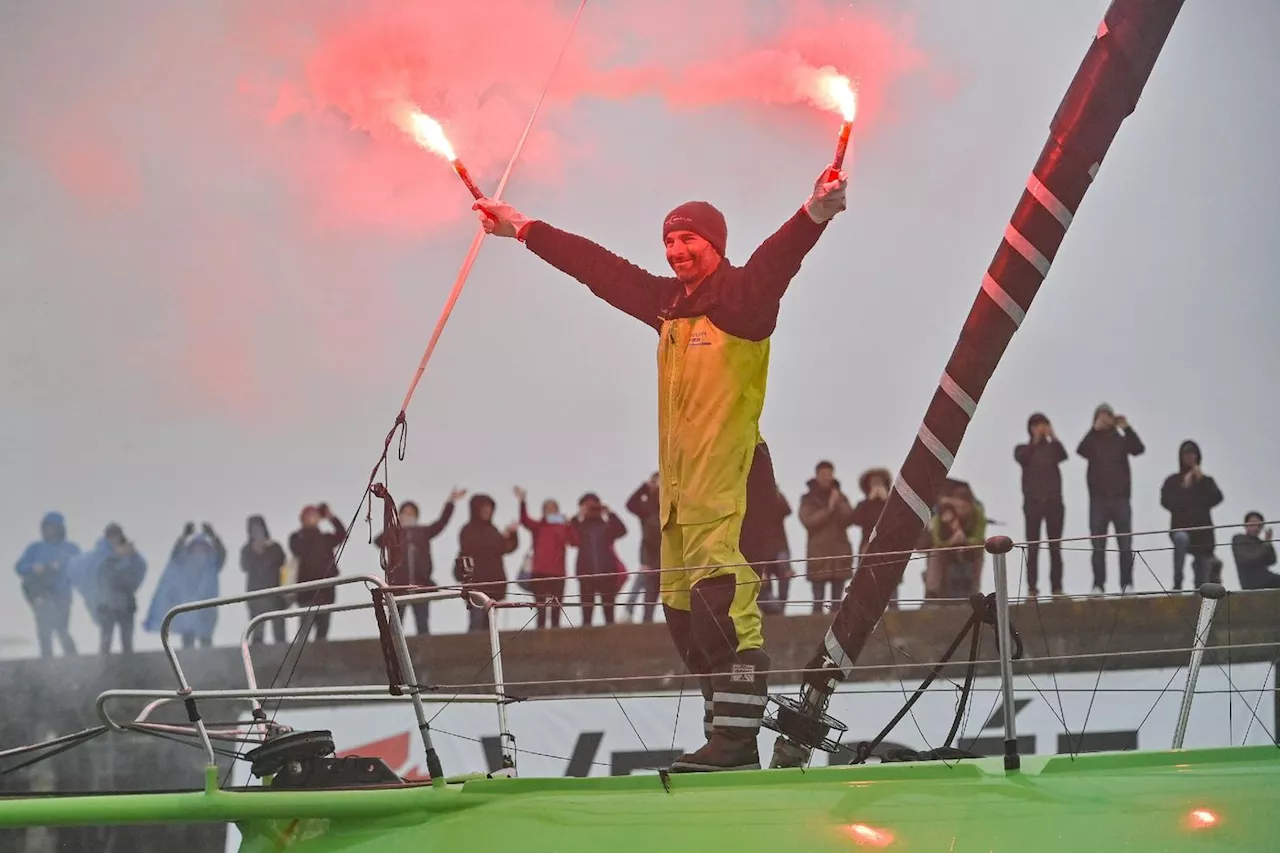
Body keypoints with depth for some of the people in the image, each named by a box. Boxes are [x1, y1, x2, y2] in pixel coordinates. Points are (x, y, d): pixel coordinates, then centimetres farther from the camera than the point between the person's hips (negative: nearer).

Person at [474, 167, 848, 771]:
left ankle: (736, 737, -18)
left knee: (722, 606, -16)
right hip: (680, 492, 8)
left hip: (732, 483, -8)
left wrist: (814, 216, -45)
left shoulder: (743, 297, -5)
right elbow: (598, 268, 26)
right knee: (684, 613, 7)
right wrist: (525, 230, 34)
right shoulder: (668, 303, 17)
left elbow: (774, 262, -25)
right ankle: (728, 738, 12)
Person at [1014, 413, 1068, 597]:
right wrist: (1035, 440, -13)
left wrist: (1052, 437, -15)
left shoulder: (1052, 448, 12)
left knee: (1055, 547, 0)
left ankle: (1056, 587, 0)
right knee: (1033, 547, -6)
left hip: (1054, 502, 1)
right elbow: (1021, 459, -11)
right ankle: (1032, 587, -9)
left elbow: (1063, 456, -8)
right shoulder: (1023, 449, 10)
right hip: (1033, 502, -1)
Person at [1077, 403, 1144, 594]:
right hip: (1098, 500, 0)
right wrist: (1096, 429, -19)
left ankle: (1126, 584, 0)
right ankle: (1098, 585, 1)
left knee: (1125, 545, -3)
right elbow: (1081, 450, -13)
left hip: (1120, 499, 0)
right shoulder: (1092, 441, 7)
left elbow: (1139, 449, -8)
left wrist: (1127, 428, -17)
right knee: (1098, 546, -1)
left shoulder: (1121, 440, 8)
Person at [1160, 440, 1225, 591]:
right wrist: (1184, 488, -10)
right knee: (1181, 538, -40)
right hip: (1181, 528, -3)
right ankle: (1177, 583, -35)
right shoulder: (1172, 481, 7)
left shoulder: (1206, 481, 13)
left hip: (1203, 531, 3)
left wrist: (1201, 480, -8)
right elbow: (1166, 502, -7)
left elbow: (1216, 498, -4)